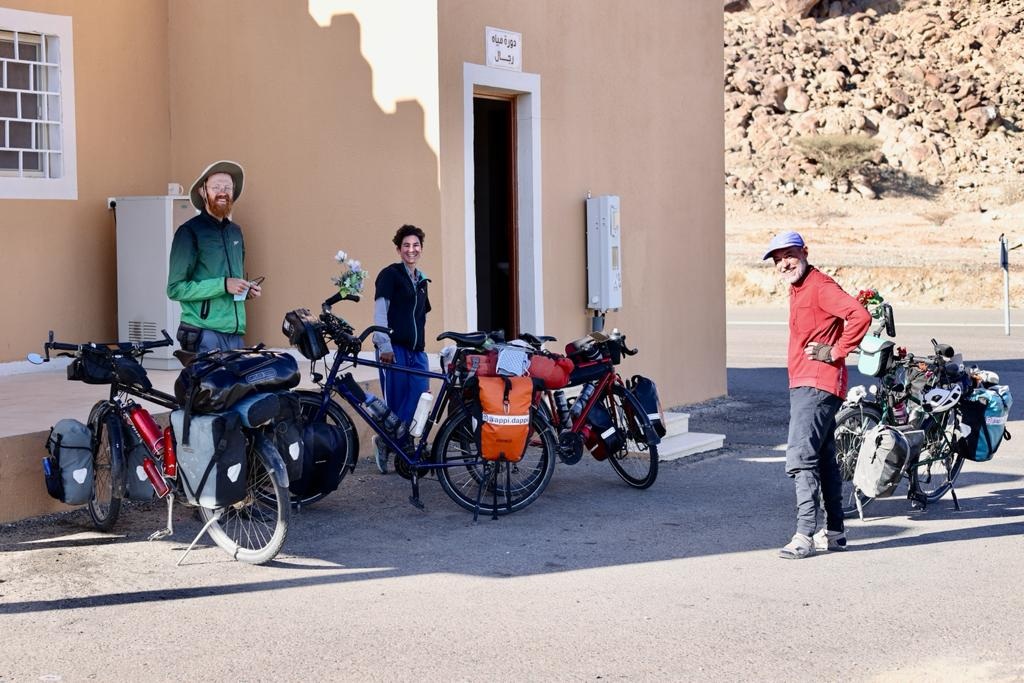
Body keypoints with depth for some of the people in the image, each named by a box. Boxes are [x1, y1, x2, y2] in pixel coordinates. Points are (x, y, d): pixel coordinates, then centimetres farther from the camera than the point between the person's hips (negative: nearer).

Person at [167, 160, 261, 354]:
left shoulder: (235, 231, 19)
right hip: (204, 333, -7)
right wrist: (223, 285, -17)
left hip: (235, 333, 7)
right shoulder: (189, 232, -4)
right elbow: (176, 289, -11)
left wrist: (247, 289, 9)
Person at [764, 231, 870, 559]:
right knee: (824, 461, 14)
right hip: (802, 385, 11)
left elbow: (860, 316, -26)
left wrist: (835, 352, -20)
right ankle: (834, 532, 21)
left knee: (801, 459, -16)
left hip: (817, 386, -11)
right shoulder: (797, 290, 18)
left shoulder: (820, 286, -13)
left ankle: (805, 535, -17)